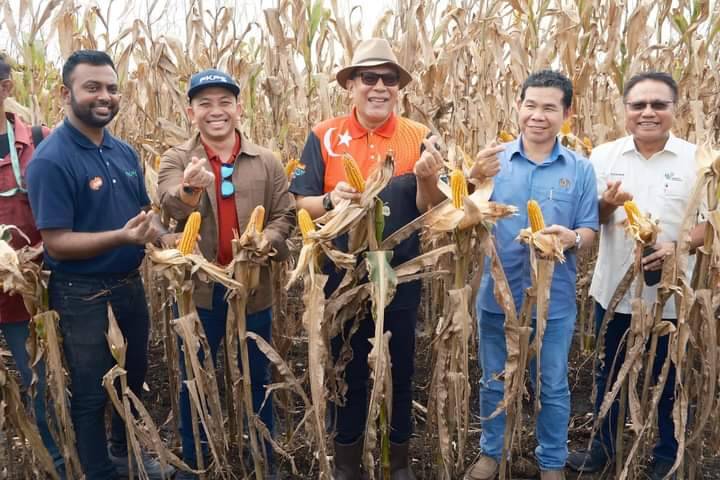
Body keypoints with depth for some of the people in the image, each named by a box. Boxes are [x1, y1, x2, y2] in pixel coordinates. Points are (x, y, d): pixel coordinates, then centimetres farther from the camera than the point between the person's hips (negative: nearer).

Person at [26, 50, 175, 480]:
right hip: (83, 296, -7)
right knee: (91, 393, 11)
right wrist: (121, 237, -34)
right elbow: (56, 243, -21)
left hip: (130, 285, 7)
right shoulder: (51, 160, -18)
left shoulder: (125, 152, 4)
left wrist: (155, 231, -11)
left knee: (135, 376, 24)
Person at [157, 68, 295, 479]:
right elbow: (171, 204, -23)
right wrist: (189, 188, -46)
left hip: (254, 286, 1)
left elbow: (285, 215, 1)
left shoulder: (266, 161, 1)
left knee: (258, 377, 16)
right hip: (199, 288, -1)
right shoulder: (177, 158, -3)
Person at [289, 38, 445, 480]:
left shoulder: (418, 138, -2)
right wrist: (331, 200, -25)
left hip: (401, 276, 1)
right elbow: (301, 204, -5)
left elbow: (429, 211, -6)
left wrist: (427, 179, -26)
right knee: (348, 369, 14)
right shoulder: (324, 137, -4)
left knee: (400, 367, 14)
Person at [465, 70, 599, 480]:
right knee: (495, 382, 17)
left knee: (553, 386, 15)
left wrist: (571, 238, -23)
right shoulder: (495, 159, -3)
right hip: (498, 293, 1)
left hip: (554, 299, 0)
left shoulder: (580, 169, -2)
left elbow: (589, 232, 0)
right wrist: (475, 178, -25)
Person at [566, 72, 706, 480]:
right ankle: (603, 446, 37)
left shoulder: (697, 159, -4)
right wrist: (607, 205, -19)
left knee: (668, 378, 13)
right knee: (609, 373, 17)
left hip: (669, 292, -2)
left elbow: (710, 222, -4)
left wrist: (678, 246, -23)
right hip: (614, 287, 2)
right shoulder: (604, 156, 0)